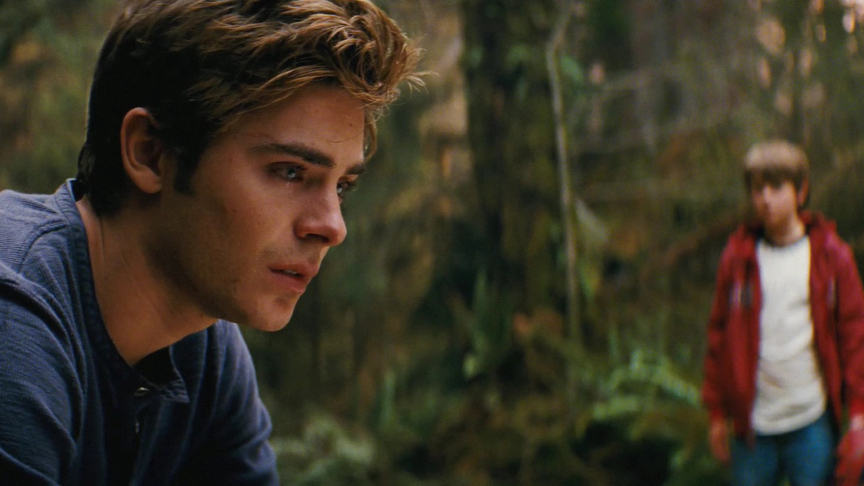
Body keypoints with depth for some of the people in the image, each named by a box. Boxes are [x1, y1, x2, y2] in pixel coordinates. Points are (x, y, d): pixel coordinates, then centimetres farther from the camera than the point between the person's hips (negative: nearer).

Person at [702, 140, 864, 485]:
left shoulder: (830, 256, 2)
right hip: (752, 423, 1)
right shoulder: (738, 257, 5)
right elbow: (719, 335, 9)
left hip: (813, 421, -1)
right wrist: (718, 412, 8)